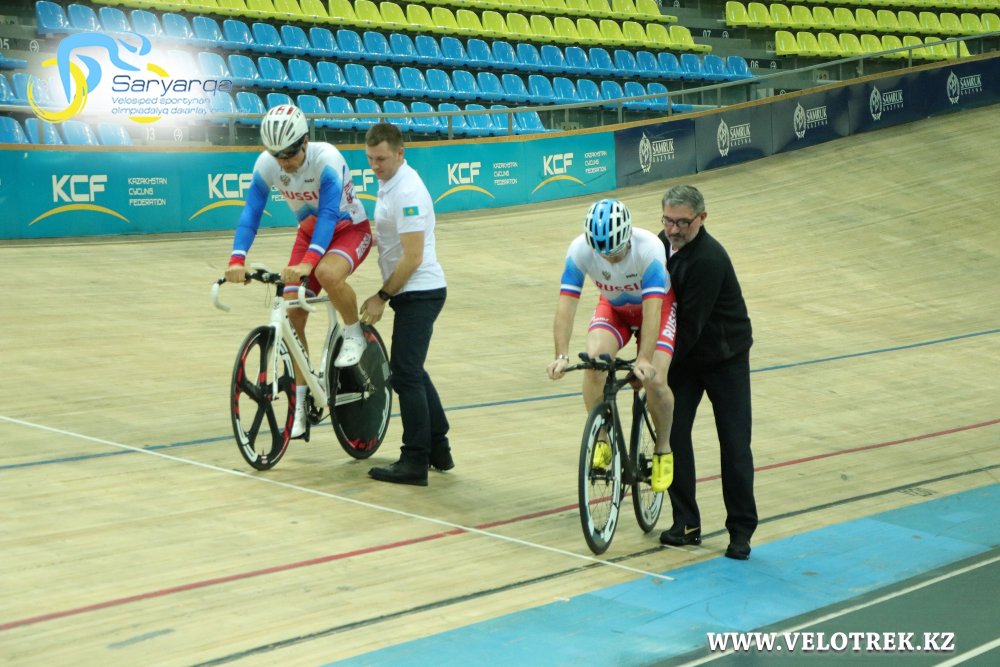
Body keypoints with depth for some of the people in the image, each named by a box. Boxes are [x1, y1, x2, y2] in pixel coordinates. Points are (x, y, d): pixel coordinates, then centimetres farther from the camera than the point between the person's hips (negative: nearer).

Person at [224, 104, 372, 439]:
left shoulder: (327, 159, -31)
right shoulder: (266, 164, -18)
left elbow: (328, 214, -39)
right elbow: (251, 212, -21)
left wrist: (307, 262, -53)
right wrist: (237, 260, -36)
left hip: (349, 229, -5)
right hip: (310, 231, 5)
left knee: (327, 274, -38)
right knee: (293, 315, -5)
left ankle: (354, 333, -8)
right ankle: (299, 402, 7)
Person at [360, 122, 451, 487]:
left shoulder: (407, 192, -20)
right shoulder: (388, 183, 10)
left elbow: (412, 257, -22)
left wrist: (382, 297, -15)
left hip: (418, 293, -10)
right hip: (413, 293, 10)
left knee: (405, 374, -8)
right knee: (411, 372, 18)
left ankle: (414, 462, -3)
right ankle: (439, 449, 26)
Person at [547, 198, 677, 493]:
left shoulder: (649, 248, -37)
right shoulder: (580, 249, -30)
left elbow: (652, 308, -42)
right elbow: (566, 303, -33)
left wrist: (645, 359, -53)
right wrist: (561, 355, -46)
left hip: (658, 305, -2)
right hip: (613, 307, 2)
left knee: (654, 380, -20)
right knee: (594, 359, -26)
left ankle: (663, 450, 7)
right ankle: (601, 441, -8)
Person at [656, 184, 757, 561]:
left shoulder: (708, 259, -27)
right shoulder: (663, 244, -2)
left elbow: (691, 324, -26)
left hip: (725, 357, -6)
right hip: (686, 354, 6)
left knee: (734, 443, -3)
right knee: (673, 432, -2)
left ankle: (741, 530, 8)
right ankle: (686, 524, 9)